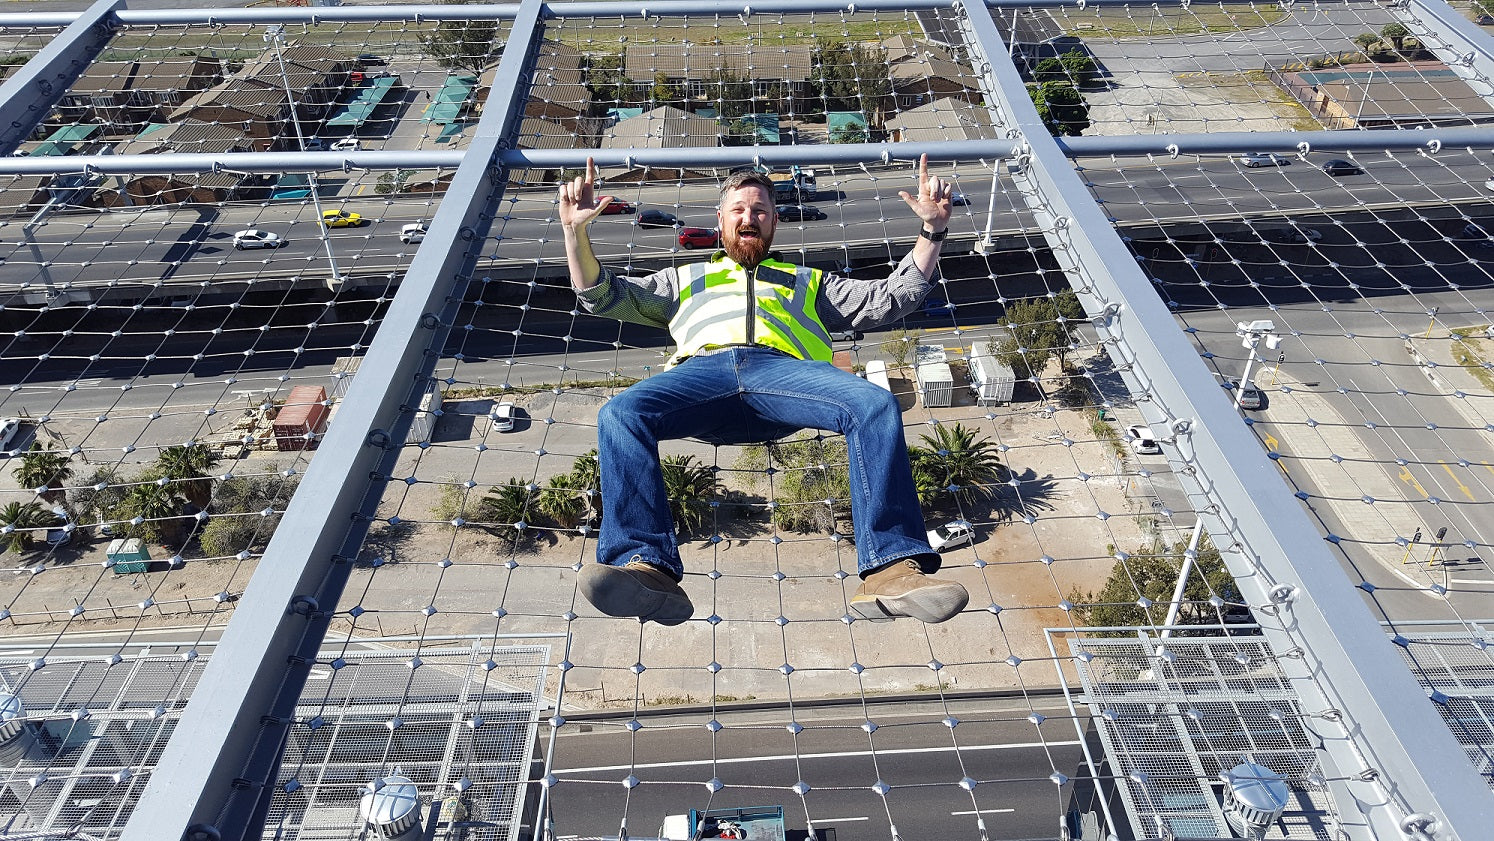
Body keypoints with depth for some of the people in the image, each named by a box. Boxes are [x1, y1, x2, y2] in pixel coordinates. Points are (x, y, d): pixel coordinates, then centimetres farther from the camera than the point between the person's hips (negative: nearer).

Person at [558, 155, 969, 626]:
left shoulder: (808, 282, 40)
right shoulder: (685, 280, 41)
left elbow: (893, 298, 32)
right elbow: (602, 296, 32)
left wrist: (932, 230, 20)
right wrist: (576, 231, 16)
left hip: (783, 370, 0)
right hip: (703, 369, 0)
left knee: (876, 406, -31)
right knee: (620, 414, -33)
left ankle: (890, 569, -40)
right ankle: (647, 567, -44)